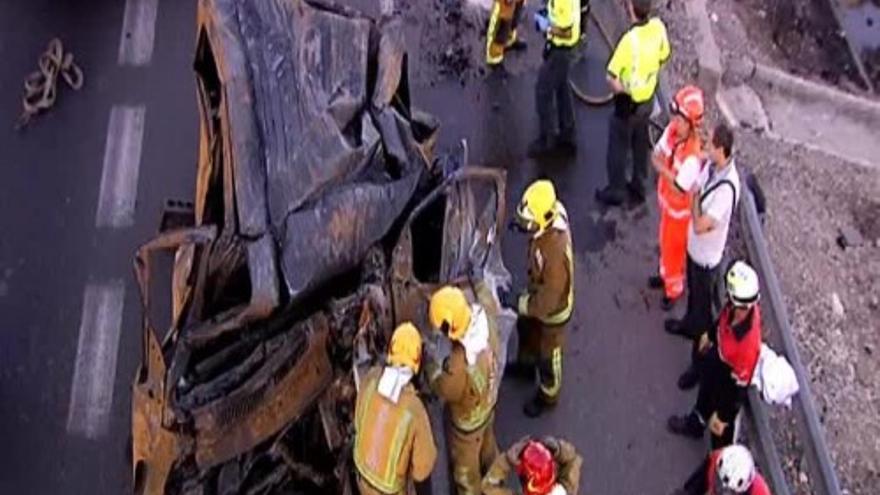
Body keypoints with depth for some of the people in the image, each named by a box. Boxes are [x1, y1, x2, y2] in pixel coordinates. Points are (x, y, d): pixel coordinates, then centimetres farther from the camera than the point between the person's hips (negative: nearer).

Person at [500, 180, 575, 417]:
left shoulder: (555, 253, -47)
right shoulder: (553, 212, -25)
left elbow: (546, 302, -35)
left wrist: (515, 301, -27)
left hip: (553, 308, -8)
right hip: (540, 291, 8)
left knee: (548, 356, 20)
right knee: (526, 327, 35)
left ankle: (548, 396, 49)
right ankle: (525, 364, 65)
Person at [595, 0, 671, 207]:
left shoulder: (630, 39, -33)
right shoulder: (658, 27, -13)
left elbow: (612, 77, -31)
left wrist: (620, 88, -12)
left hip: (628, 103, -6)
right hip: (648, 99, 6)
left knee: (618, 147, 13)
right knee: (641, 143, 24)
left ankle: (615, 191, 28)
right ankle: (639, 186, 39)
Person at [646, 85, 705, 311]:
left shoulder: (693, 155, -37)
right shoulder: (672, 129, -15)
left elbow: (679, 189, -32)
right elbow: (657, 156, -4)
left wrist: (664, 169, -25)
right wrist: (664, 167, -25)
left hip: (680, 209, -7)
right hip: (666, 200, 7)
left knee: (674, 249, 15)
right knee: (665, 242, 29)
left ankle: (674, 288, 39)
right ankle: (666, 274, 54)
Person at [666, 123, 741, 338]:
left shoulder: (727, 187, -38)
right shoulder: (712, 165, -13)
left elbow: (699, 226, -34)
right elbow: (695, 189, 6)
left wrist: (695, 199, -21)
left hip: (706, 253, -7)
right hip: (695, 245, 7)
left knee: (702, 299, 19)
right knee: (693, 290, 30)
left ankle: (700, 334, 43)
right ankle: (689, 323, 53)